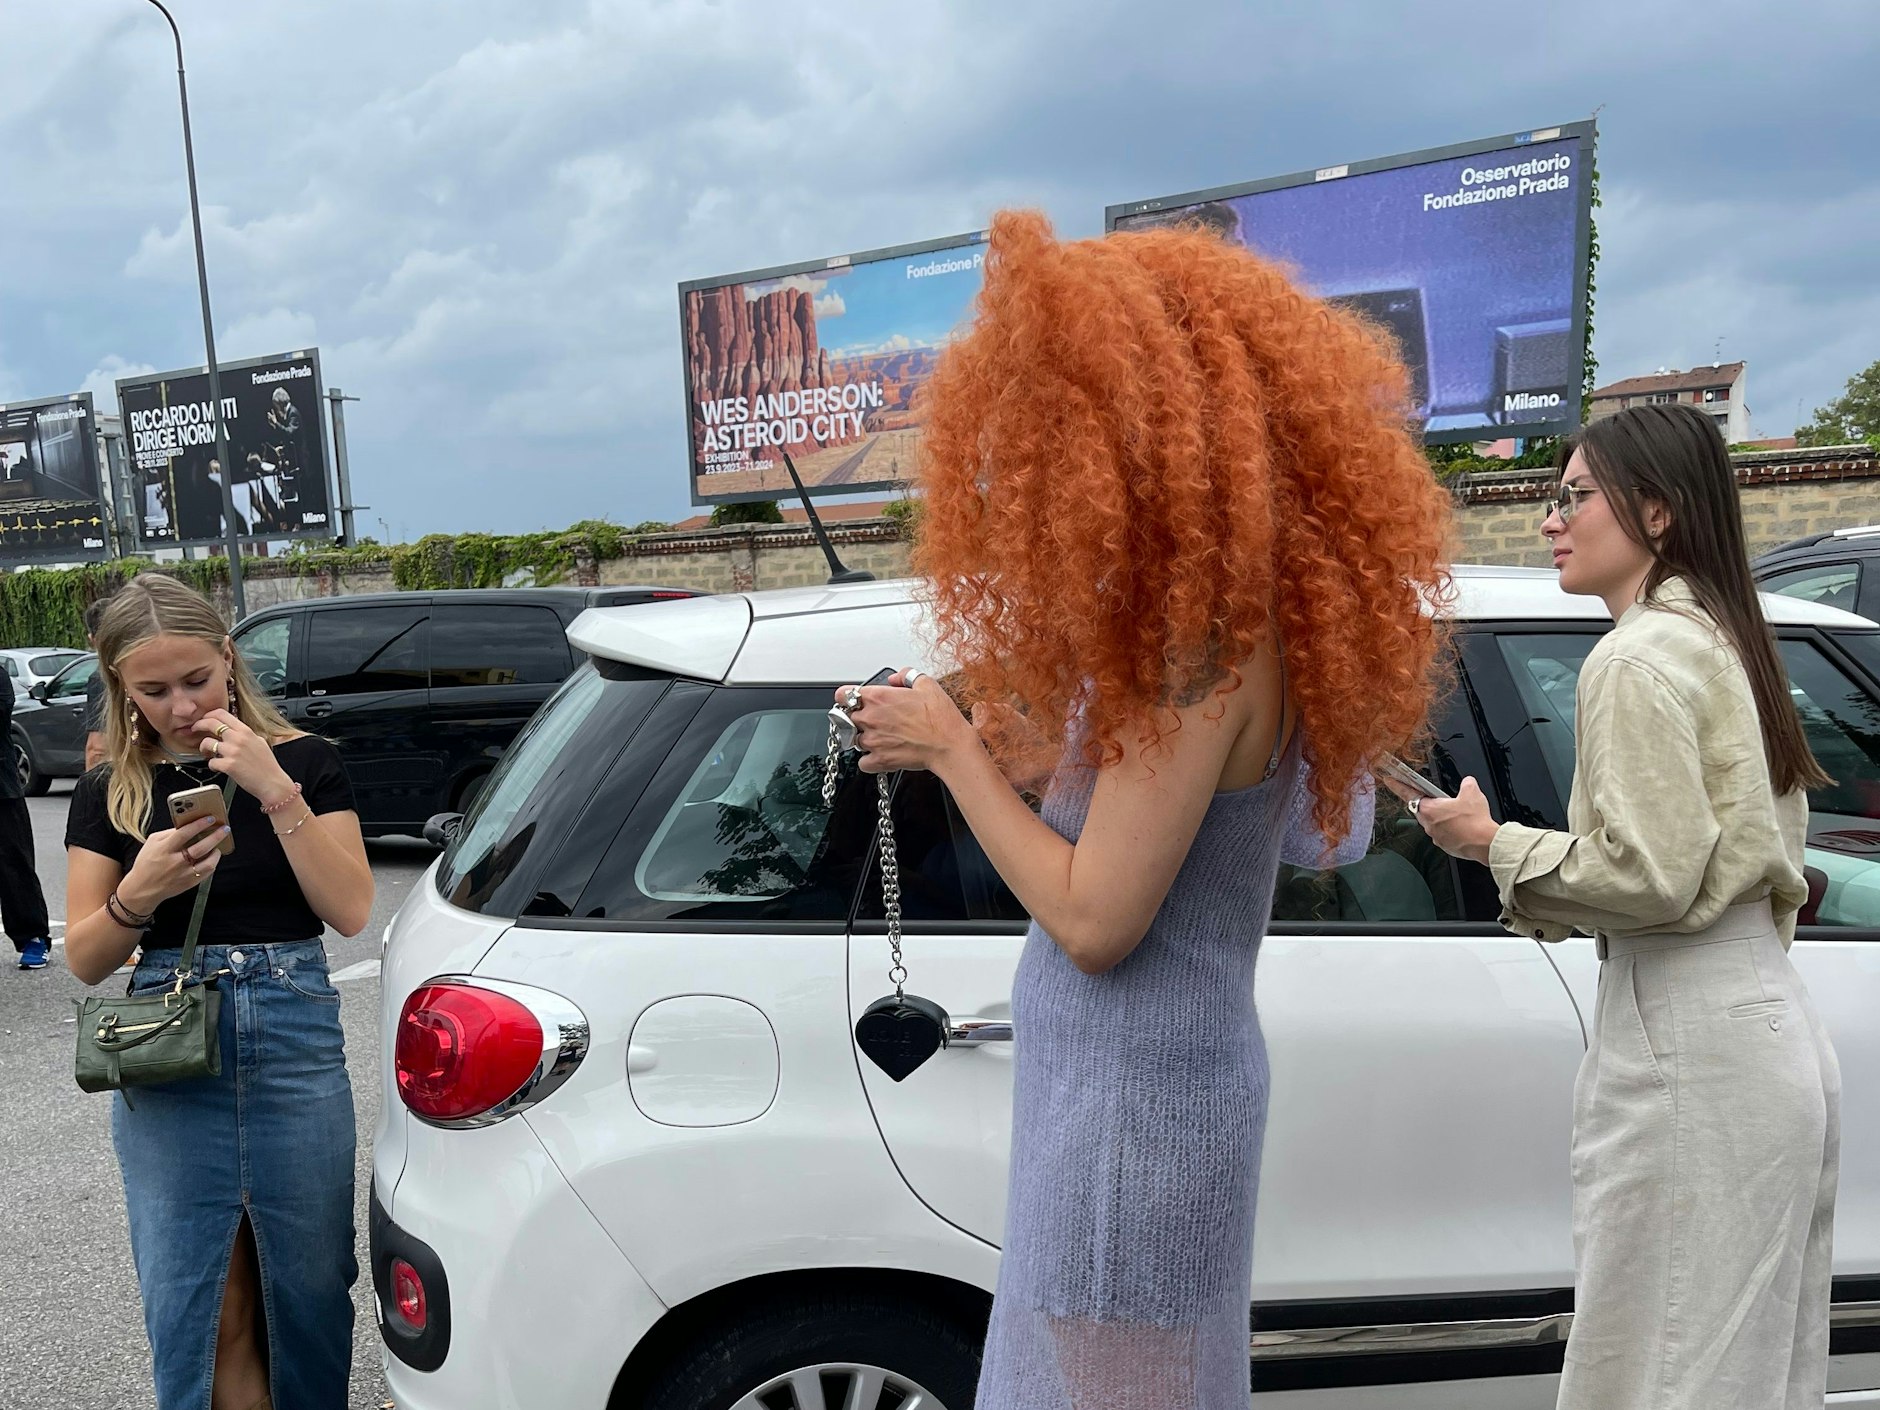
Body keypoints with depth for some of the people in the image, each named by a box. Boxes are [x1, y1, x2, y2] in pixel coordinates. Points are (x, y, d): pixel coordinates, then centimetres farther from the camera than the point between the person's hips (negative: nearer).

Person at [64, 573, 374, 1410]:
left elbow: (351, 912, -8)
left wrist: (276, 792, -18)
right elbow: (84, 960, 4)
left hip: (295, 1048, -1)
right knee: (194, 1306, 6)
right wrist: (139, 893, -17)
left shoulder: (301, 760, -1)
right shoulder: (109, 792, 4)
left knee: (308, 1284, 9)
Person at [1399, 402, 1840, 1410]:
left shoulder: (1640, 656, -14)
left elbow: (1646, 874, -19)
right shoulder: (1721, 640, 16)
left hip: (1688, 1049, -10)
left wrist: (1493, 843, -7)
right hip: (1769, 1024, 10)